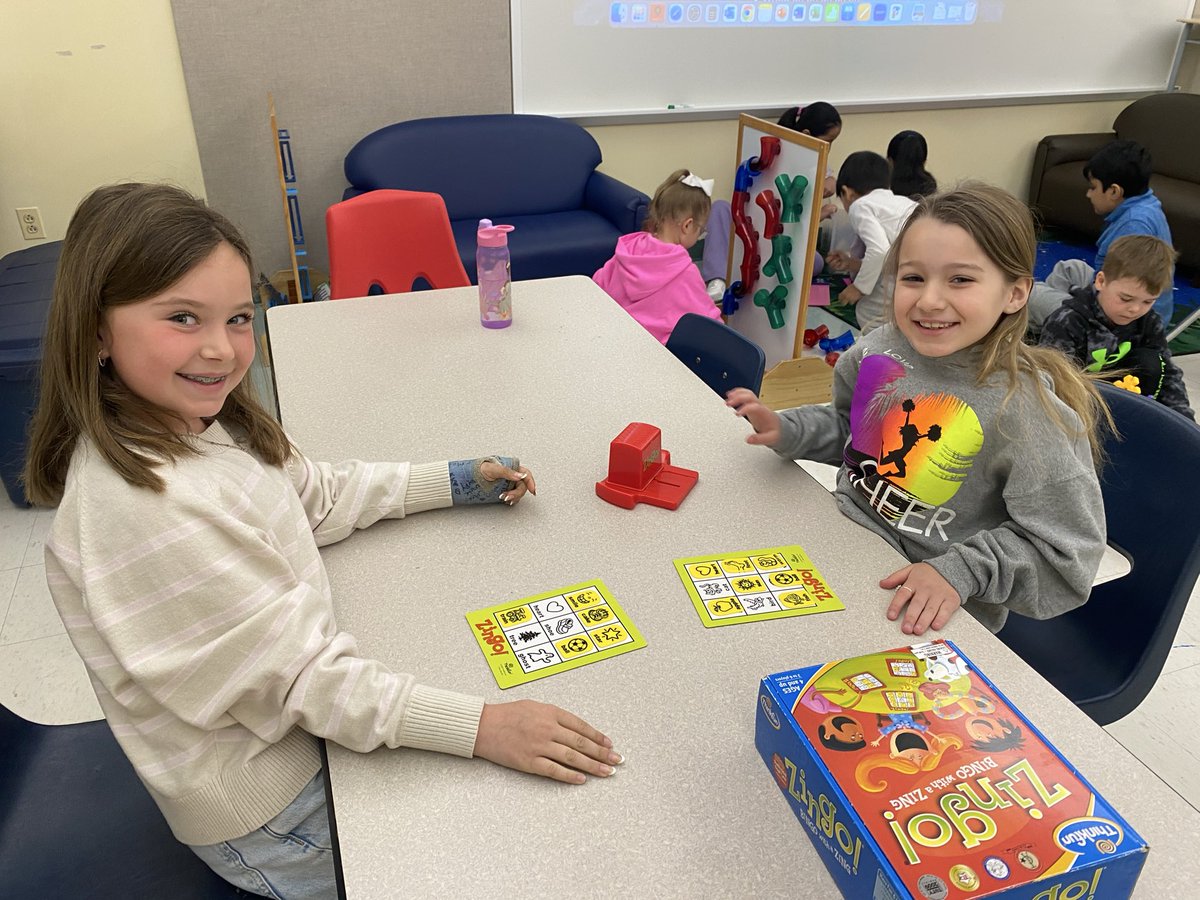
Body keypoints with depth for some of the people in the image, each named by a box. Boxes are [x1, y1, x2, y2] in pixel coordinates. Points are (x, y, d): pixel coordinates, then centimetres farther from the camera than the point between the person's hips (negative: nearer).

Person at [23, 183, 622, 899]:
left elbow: (318, 498, 9)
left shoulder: (203, 423, -6)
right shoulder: (138, 505, -33)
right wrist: (482, 726, -29)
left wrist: (457, 480, 6)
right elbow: (295, 672, -30)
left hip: (301, 725, 7)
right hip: (269, 816, -7)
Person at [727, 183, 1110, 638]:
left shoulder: (1027, 411, -23)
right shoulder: (883, 348, -6)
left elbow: (1064, 552, -15)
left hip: (929, 618, -5)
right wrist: (786, 431, -1)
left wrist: (961, 571, -25)